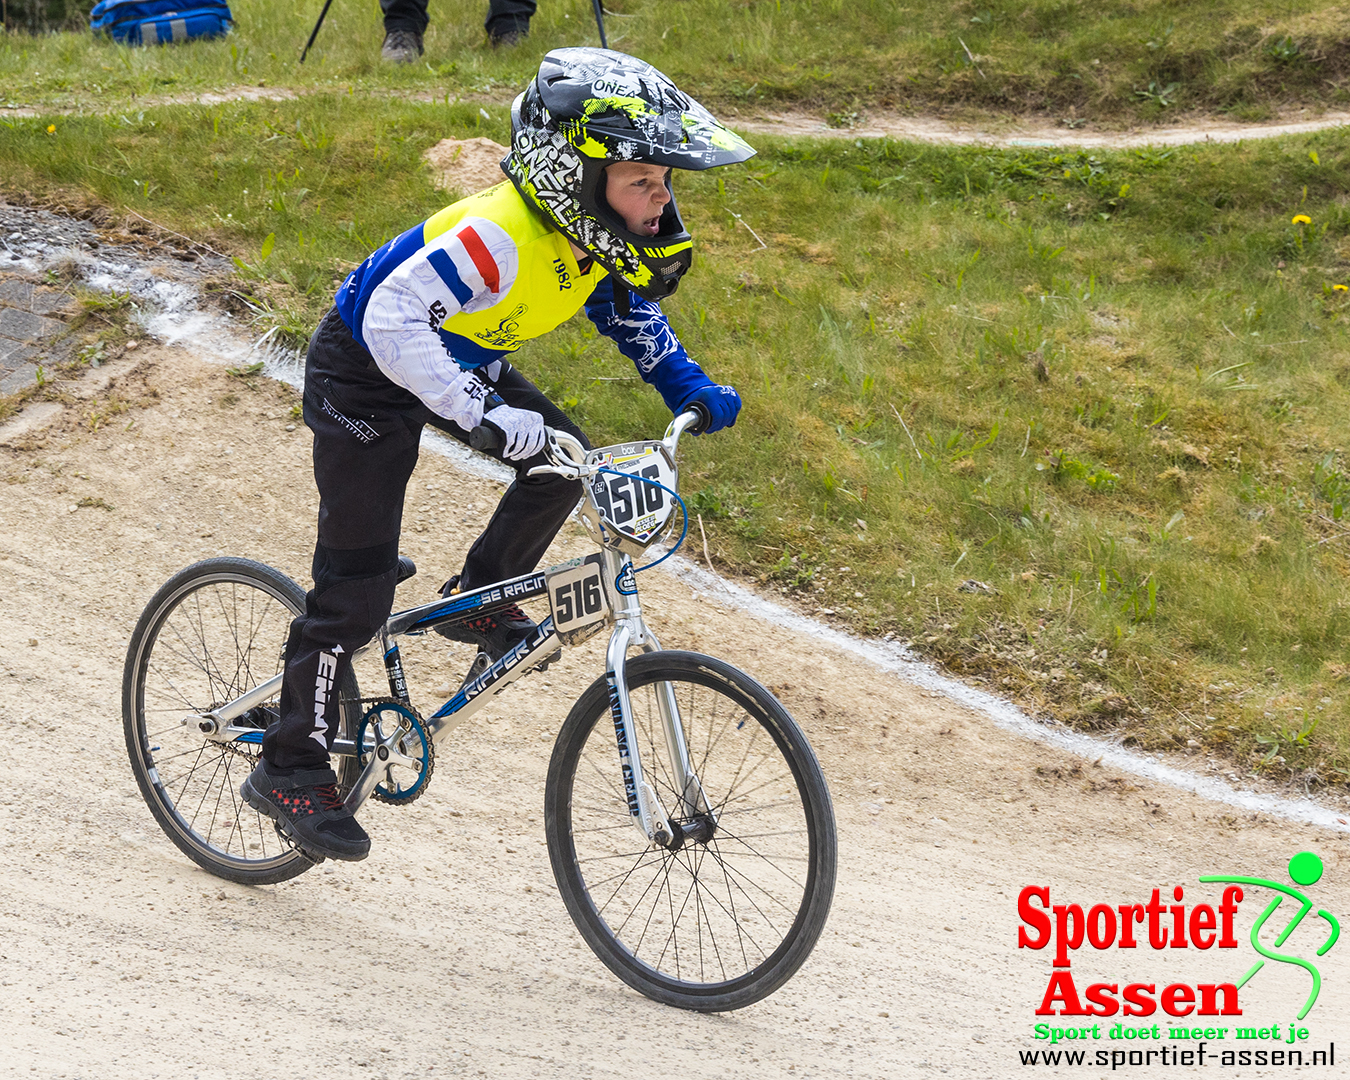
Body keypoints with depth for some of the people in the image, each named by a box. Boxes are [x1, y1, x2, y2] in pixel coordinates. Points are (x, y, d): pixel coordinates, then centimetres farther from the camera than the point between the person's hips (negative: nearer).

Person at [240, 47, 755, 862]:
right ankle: (290, 769, 6)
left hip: (462, 362, 8)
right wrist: (485, 413, -52)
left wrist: (691, 390, -2)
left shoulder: (597, 230, -11)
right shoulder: (501, 235, -37)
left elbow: (631, 311, 10)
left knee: (566, 464, -10)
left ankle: (480, 604, 14)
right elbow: (394, 320, -44)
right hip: (366, 371, -8)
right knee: (358, 587, -6)